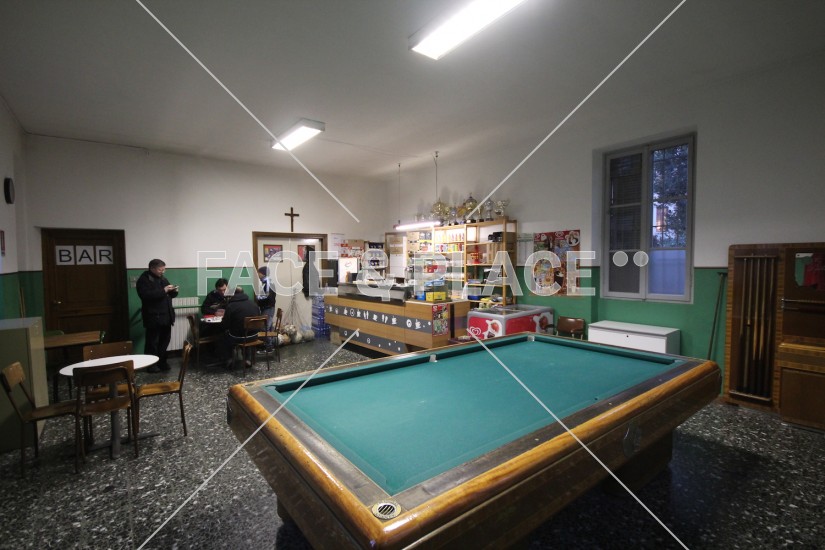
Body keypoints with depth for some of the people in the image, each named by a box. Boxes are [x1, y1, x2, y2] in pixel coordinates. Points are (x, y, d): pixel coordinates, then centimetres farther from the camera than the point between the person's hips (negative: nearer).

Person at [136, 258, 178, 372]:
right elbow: (146, 295, -24)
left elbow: (169, 295, 19)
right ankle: (151, 365, 11)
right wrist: (163, 290, -25)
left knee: (165, 340, 12)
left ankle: (162, 362, 23)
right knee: (152, 342, 2)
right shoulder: (144, 280, -9)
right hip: (153, 317, -7)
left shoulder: (162, 279, 15)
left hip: (166, 316, 7)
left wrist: (174, 291, -3)